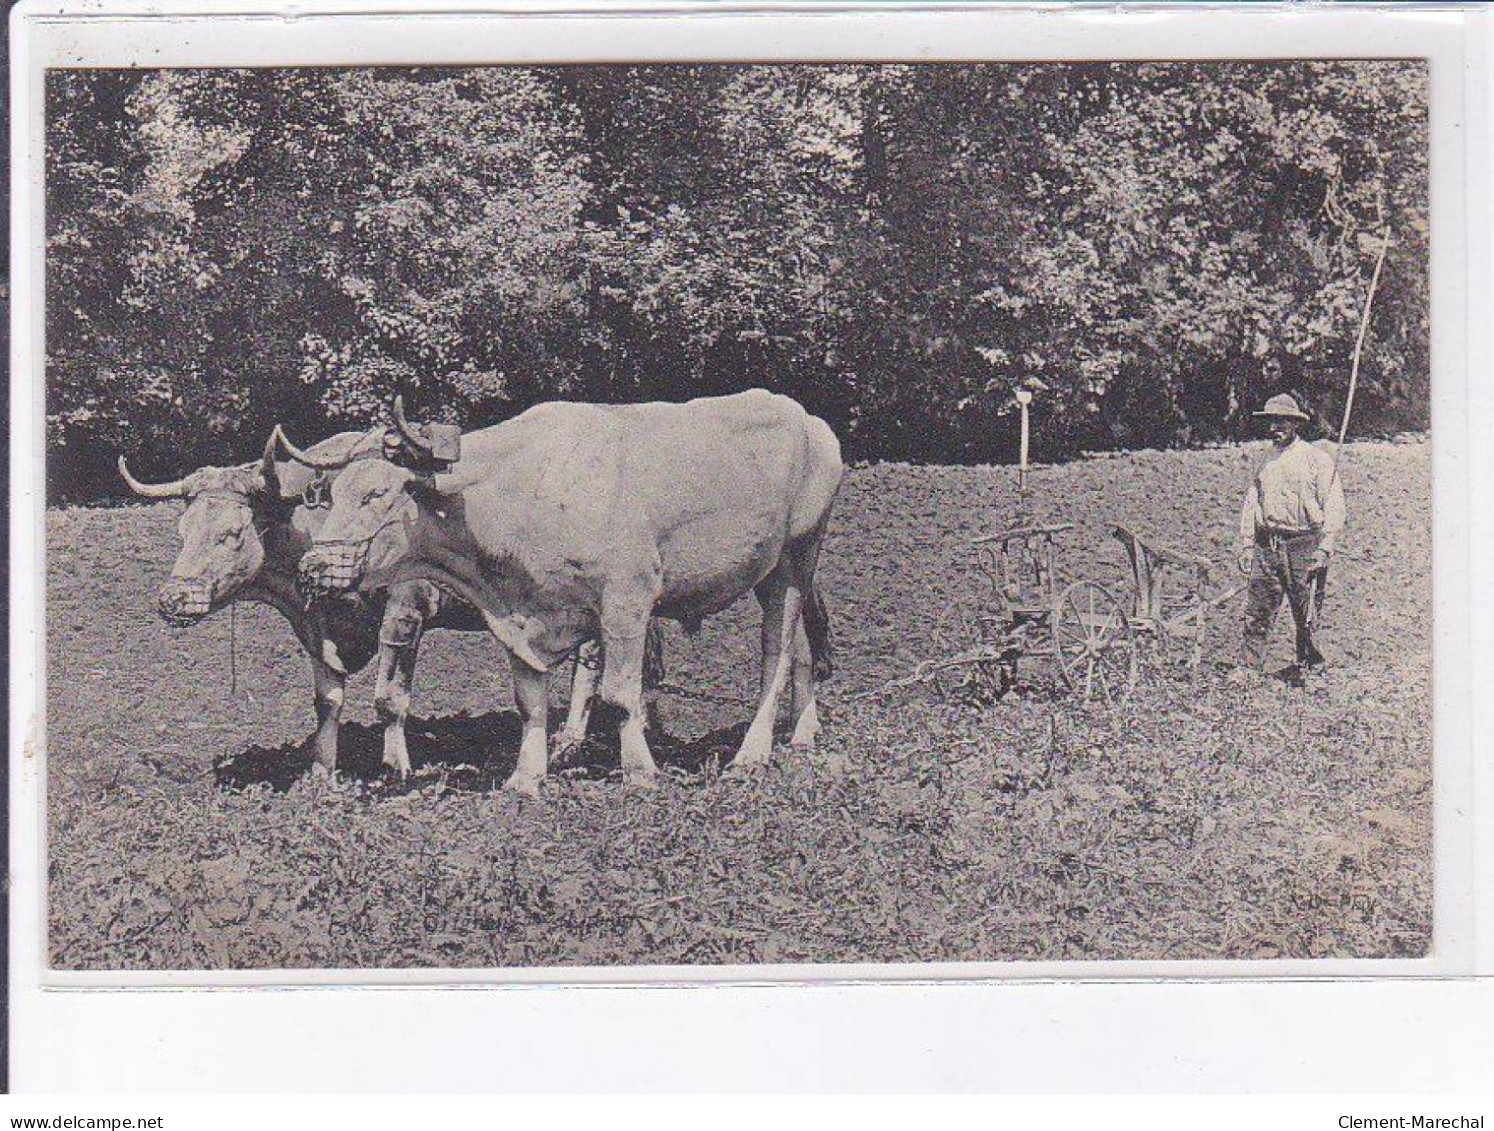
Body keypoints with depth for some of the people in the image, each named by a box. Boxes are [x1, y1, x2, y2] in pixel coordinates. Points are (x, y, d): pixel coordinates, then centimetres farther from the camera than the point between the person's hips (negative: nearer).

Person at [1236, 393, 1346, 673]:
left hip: (1304, 547, -5)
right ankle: (1248, 669, 3)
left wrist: (1324, 548, -15)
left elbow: (1333, 507, -6)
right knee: (1256, 614, 0)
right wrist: (1246, 545, 10)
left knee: (1307, 618, 1)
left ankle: (1309, 670, 12)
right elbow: (1251, 504, 19)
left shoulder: (1317, 459, 0)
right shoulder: (1266, 462, 18)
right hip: (1266, 547, 5)